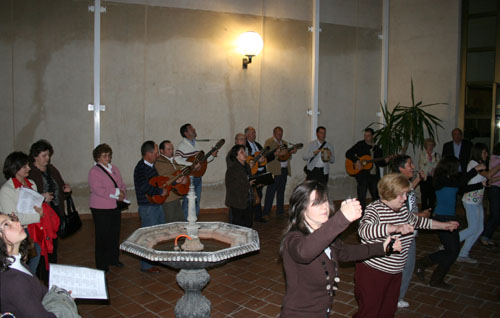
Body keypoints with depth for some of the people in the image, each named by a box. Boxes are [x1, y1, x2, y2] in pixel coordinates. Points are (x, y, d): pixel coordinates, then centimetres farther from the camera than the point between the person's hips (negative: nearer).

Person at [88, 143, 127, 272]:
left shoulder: (114, 169, 12)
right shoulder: (94, 171, -8)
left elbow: (122, 185, 14)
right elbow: (98, 189, -19)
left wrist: (122, 193, -7)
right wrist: (116, 192, -18)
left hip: (115, 207, 6)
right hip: (101, 208, -6)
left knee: (115, 234, 13)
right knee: (103, 236, 2)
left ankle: (113, 259, 29)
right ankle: (102, 264, 14)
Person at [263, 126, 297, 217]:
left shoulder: (284, 143, 20)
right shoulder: (269, 142, 0)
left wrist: (291, 152, 3)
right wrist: (275, 153, -27)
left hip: (284, 170, 7)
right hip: (275, 171, -6)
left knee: (281, 191, 11)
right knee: (271, 191, -8)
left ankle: (280, 211, 19)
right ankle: (266, 212, -5)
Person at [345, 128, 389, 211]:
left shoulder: (377, 148, 14)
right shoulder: (360, 145, 3)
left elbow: (380, 163, 18)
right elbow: (348, 153, -5)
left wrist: (385, 162, -3)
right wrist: (356, 161, -18)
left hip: (374, 175, 4)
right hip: (362, 174, -4)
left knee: (376, 196, 10)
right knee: (362, 197, -5)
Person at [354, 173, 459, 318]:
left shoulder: (403, 209, 7)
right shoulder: (375, 208, -19)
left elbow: (416, 220, 29)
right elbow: (364, 230, -39)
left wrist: (444, 225, 32)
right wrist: (396, 228, -48)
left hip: (395, 272, 8)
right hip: (373, 272, -8)